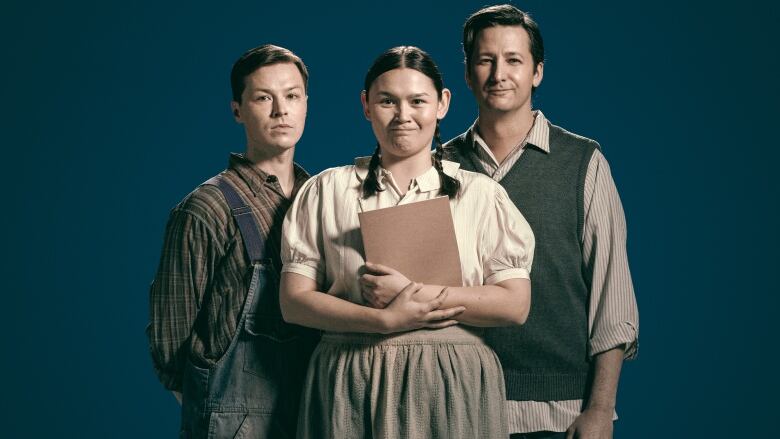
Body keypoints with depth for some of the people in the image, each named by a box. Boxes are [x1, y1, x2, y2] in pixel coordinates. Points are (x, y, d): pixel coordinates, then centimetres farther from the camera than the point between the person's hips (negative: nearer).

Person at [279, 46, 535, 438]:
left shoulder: (480, 193, 6)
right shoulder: (326, 192, 7)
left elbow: (515, 304, -3)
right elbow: (294, 302, 0)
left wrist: (414, 291, -13)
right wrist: (386, 320, -13)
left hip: (453, 386, 0)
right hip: (350, 387, 0)